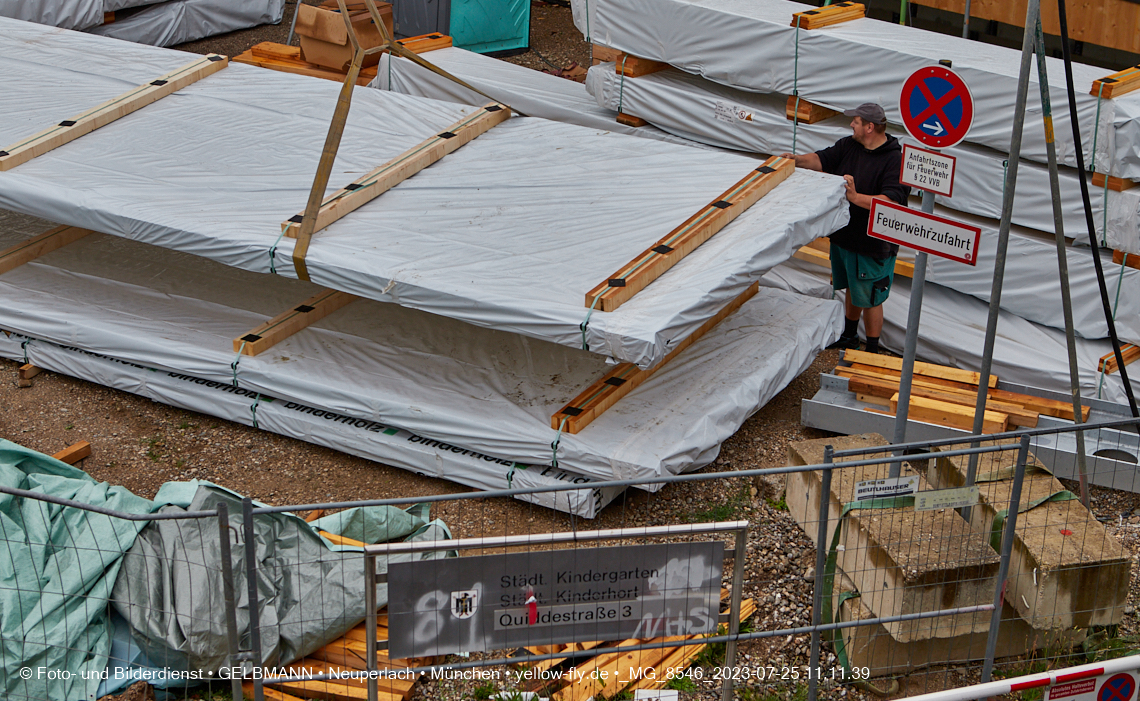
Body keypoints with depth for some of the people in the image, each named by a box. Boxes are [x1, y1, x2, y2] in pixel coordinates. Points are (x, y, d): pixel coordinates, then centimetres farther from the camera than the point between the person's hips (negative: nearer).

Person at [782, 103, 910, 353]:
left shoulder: (896, 161, -23)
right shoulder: (849, 145, 2)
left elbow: (891, 201, -32)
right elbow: (823, 159, 5)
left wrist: (855, 197, -41)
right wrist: (798, 160, -15)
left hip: (873, 245, -8)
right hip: (844, 236, 8)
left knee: (870, 298, 3)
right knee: (851, 289, 26)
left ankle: (872, 353, 16)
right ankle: (850, 335, 45)